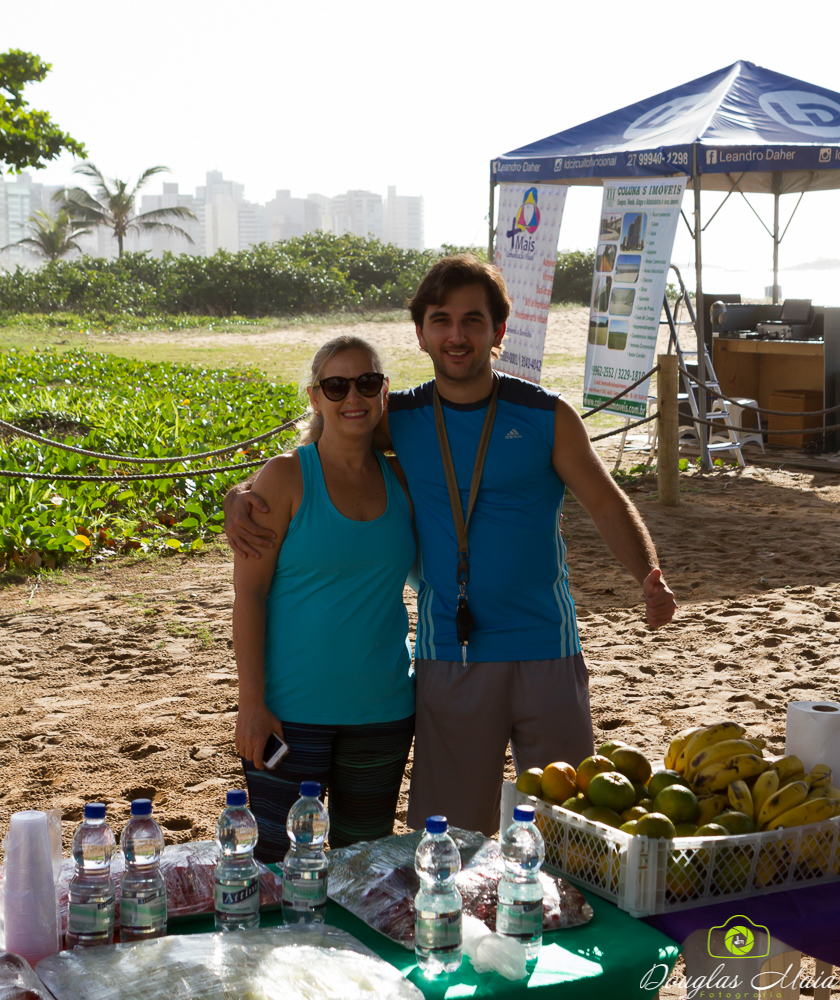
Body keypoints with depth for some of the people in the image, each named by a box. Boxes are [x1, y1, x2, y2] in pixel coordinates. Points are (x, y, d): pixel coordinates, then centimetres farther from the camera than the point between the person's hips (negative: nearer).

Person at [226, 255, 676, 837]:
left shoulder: (546, 418, -1)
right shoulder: (399, 421, 3)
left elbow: (607, 506, 2)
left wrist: (650, 578, -16)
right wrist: (243, 496, -8)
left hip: (546, 654, -1)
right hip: (448, 658, 1)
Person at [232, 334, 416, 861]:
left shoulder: (400, 479, 5)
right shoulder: (286, 476, -7)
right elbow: (248, 591, -9)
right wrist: (252, 701, -14)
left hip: (382, 710, 4)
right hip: (292, 712, -4)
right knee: (280, 862, 0)